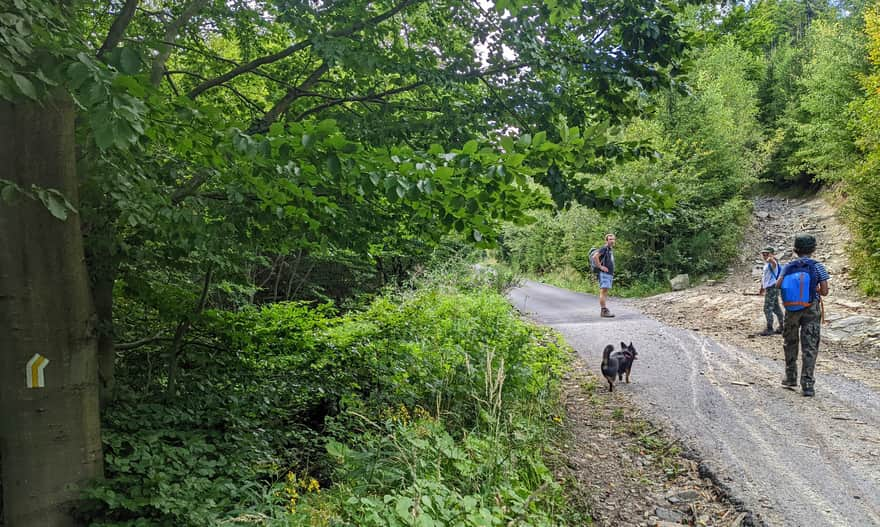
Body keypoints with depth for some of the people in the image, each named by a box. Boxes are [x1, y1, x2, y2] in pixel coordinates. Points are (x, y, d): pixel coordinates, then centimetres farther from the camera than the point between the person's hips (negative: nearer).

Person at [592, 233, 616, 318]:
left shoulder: (611, 250, 19)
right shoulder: (604, 248, -10)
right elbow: (595, 256, -25)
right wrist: (600, 266, -20)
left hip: (610, 274, 10)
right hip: (604, 273, -10)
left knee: (605, 292, 10)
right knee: (603, 291, -11)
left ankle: (604, 310, 12)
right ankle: (603, 311, -14)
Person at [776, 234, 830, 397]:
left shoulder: (788, 267, 0)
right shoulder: (817, 267, -4)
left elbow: (778, 285, -16)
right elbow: (824, 291, -9)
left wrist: (792, 289, 4)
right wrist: (814, 291, 12)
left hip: (791, 309, 2)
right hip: (811, 310, -2)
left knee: (790, 343, 18)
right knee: (810, 347, -1)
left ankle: (791, 377, 27)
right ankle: (807, 384, -7)